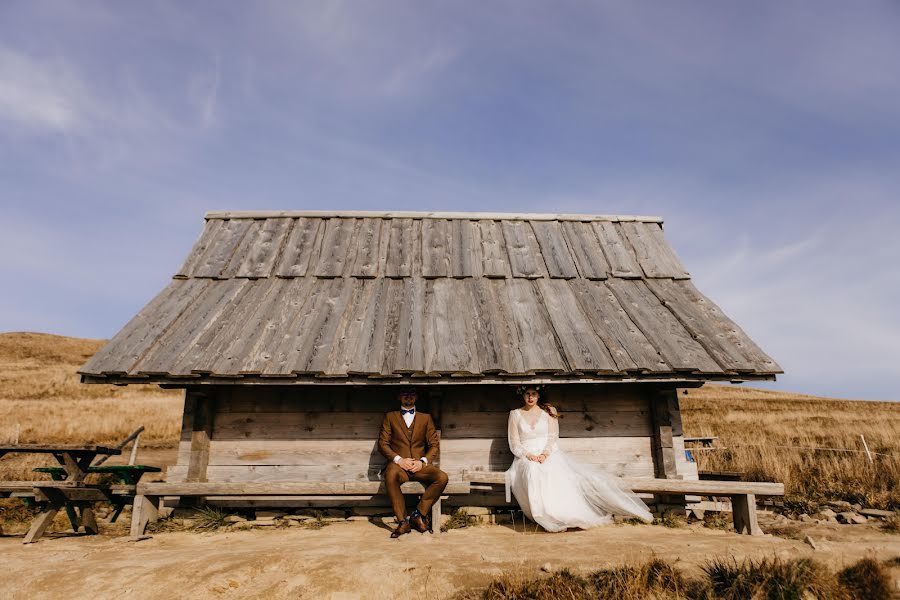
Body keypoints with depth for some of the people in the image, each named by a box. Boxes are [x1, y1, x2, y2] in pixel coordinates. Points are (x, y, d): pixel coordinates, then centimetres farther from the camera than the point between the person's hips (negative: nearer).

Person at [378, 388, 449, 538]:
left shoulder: (425, 418, 18)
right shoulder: (390, 417, 15)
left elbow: (434, 445, 12)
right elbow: (382, 443, 6)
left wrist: (423, 461, -7)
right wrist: (399, 459, -10)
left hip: (420, 465, 2)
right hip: (399, 464, -1)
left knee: (442, 477, -28)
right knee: (390, 476, -37)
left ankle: (418, 514, -13)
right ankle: (403, 521, -25)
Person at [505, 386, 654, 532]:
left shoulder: (549, 411, 11)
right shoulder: (515, 414, 9)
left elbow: (553, 438, 4)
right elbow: (514, 444, 4)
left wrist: (544, 454, -15)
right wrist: (528, 455, -14)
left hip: (549, 454, 1)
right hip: (526, 458, -1)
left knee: (557, 473, -30)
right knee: (533, 472, -36)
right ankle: (552, 518, -39)